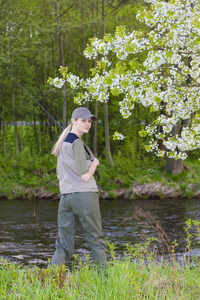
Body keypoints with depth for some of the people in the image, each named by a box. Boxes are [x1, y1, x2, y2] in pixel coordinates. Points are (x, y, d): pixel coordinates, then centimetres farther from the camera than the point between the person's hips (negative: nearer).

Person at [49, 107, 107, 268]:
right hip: (84, 194, -8)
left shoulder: (63, 143, 17)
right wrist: (95, 163, 3)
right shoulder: (77, 143, -10)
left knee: (64, 244, 6)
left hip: (65, 196, 8)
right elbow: (85, 175, -13)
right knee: (96, 239, 1)